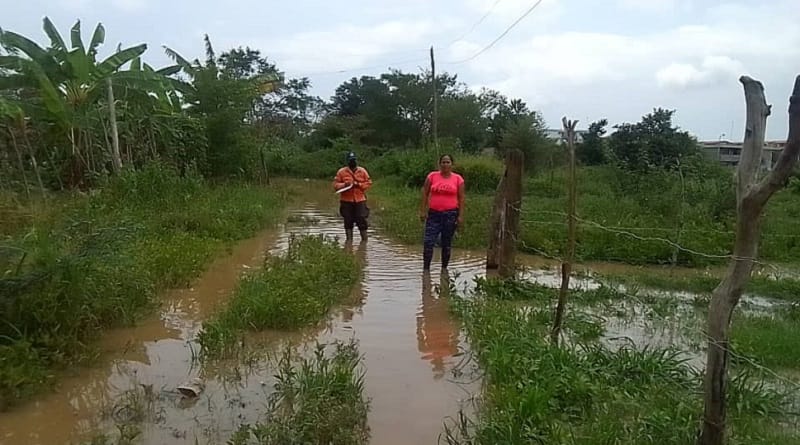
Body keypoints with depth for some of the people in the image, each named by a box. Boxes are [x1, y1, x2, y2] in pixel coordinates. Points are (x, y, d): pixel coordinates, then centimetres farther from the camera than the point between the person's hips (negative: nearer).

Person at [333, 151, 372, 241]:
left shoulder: (362, 171, 6)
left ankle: (364, 239, 9)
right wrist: (344, 184, -17)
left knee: (362, 220, -3)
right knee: (348, 222, 6)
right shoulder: (341, 172, 2)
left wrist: (359, 184, -10)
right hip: (346, 201, 0)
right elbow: (335, 185, 1)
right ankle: (349, 239, 17)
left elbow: (369, 183, 5)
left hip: (360, 200, 0)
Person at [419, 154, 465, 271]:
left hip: (450, 214, 0)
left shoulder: (458, 179, 2)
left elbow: (461, 198, 2)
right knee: (428, 242, -8)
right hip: (433, 214, 0)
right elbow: (425, 193, 6)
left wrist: (461, 216, -4)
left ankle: (444, 268, 23)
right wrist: (423, 210, -2)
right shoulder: (432, 176, 3)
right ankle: (426, 269, 1)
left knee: (447, 244, 9)